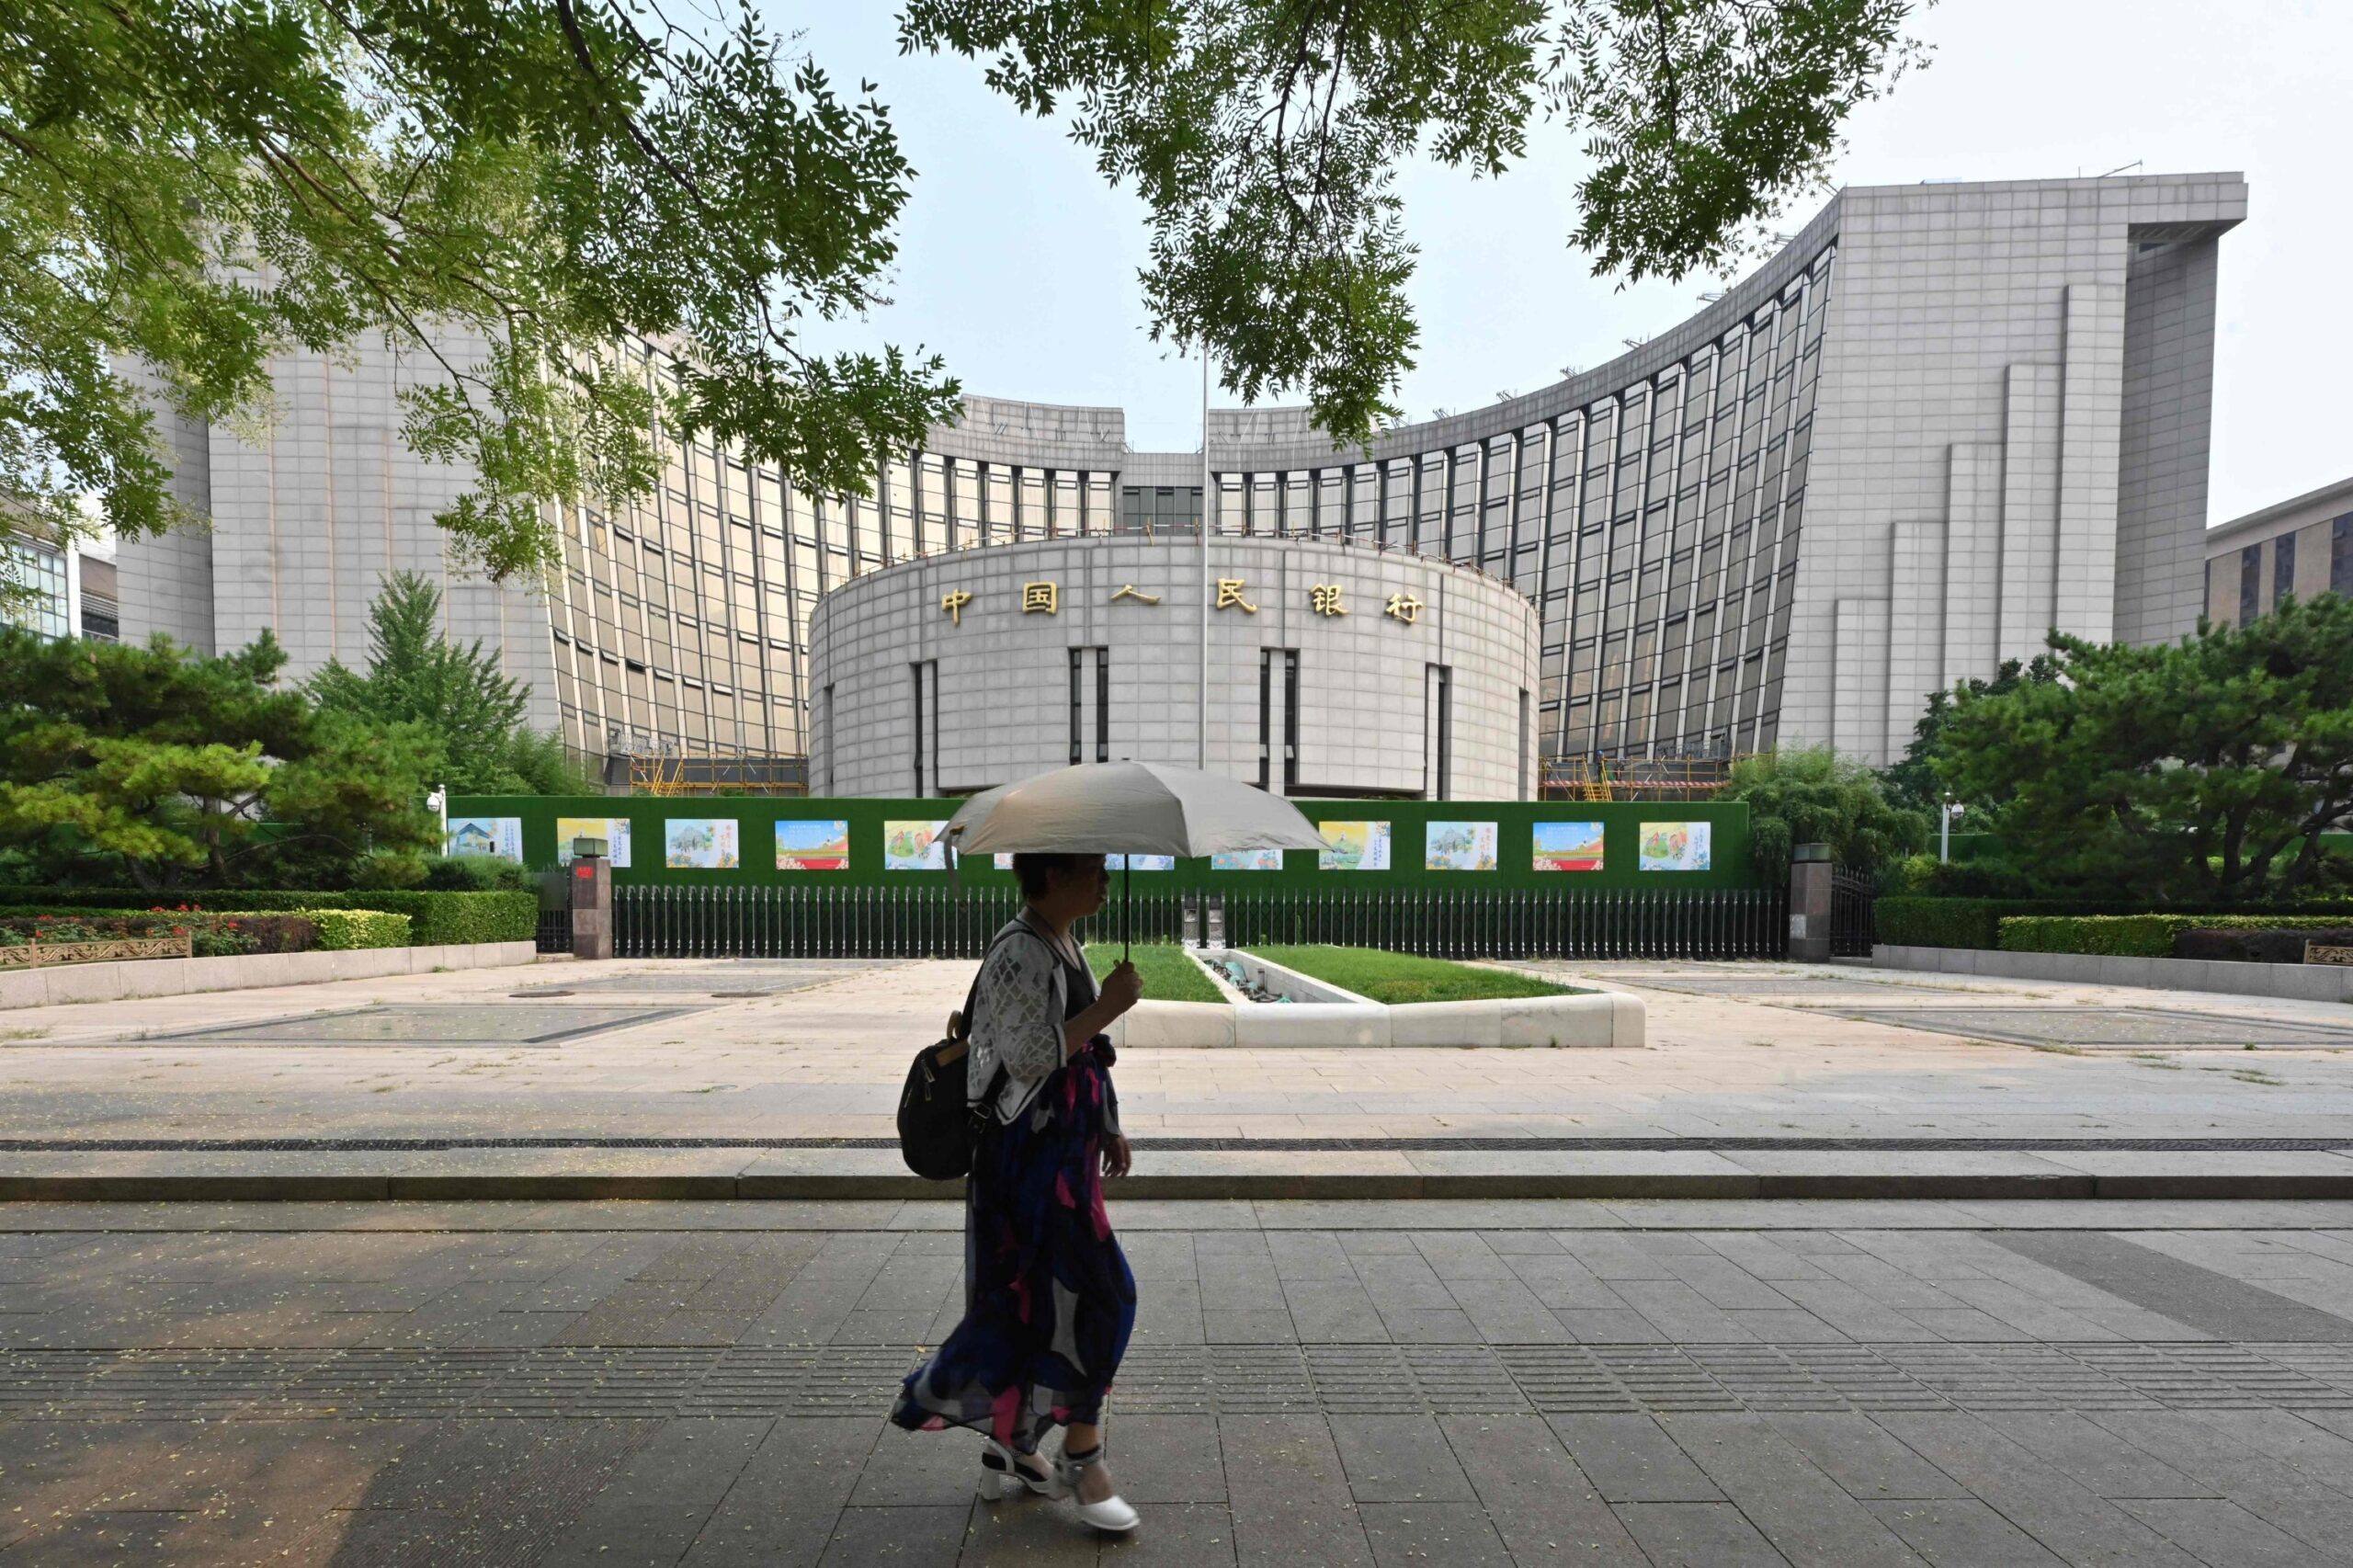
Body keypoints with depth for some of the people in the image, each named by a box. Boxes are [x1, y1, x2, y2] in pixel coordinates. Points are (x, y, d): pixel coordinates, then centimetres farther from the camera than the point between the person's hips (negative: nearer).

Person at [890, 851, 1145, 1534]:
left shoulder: (1066, 944, 9)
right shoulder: (1020, 951, -20)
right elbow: (1030, 1058, -25)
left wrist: (1107, 1126, 18)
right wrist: (1104, 1008, -24)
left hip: (1064, 1150, 9)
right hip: (1030, 1154, -9)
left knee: (1040, 1302, 18)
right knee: (1092, 1297, -1)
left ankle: (1009, 1452, 35)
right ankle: (1082, 1459, 18)